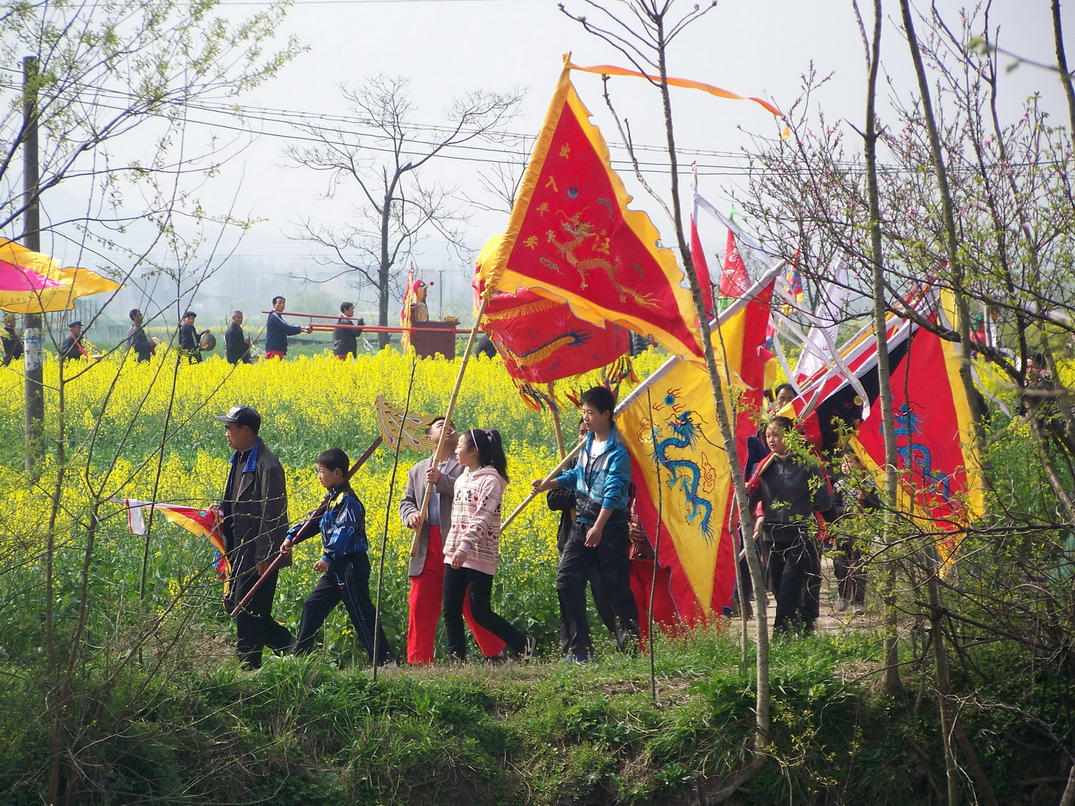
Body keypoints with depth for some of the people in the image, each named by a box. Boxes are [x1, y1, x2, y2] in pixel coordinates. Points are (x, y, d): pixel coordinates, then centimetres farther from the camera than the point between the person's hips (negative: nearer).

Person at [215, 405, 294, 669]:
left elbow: (272, 515, -20)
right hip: (241, 550, 10)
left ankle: (248, 665, 6)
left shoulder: (267, 466, -19)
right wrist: (221, 512, 4)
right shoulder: (240, 459, 10)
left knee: (248, 611, -4)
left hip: (259, 555, -10)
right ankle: (290, 646, 22)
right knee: (234, 604, 13)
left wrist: (264, 557, -20)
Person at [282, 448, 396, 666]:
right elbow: (314, 521, 17)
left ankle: (385, 660, -7)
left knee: (361, 611, -9)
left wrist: (328, 557, -35)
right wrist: (291, 537, 4)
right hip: (336, 567, 10)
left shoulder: (347, 500, -16)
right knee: (313, 605, 14)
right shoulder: (331, 499, 15)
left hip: (351, 565, -10)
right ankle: (299, 654, 22)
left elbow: (344, 531, -26)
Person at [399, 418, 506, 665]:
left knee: (471, 604, -1)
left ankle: (495, 654, 11)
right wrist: (410, 514, -6)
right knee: (420, 605, 0)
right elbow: (406, 502, 17)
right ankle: (418, 661, 4)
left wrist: (442, 480, -18)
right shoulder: (418, 471, 22)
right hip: (427, 550, 5)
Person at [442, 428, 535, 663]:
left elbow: (483, 517, -20)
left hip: (480, 556, -8)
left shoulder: (490, 480, -10)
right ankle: (456, 659, 6)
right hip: (454, 554, 8)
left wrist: (465, 546, -30)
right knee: (450, 611, 2)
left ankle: (523, 644, 11)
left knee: (480, 612, -6)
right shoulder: (461, 480, 17)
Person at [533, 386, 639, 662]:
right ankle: (579, 649, 1)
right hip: (582, 524, 8)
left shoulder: (617, 451, -14)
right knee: (567, 580, -2)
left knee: (617, 588, -2)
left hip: (610, 526, -8)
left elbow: (614, 492, -21)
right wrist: (548, 484, 15)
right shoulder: (587, 443, 11)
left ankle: (630, 648, 9)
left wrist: (598, 527, -28)